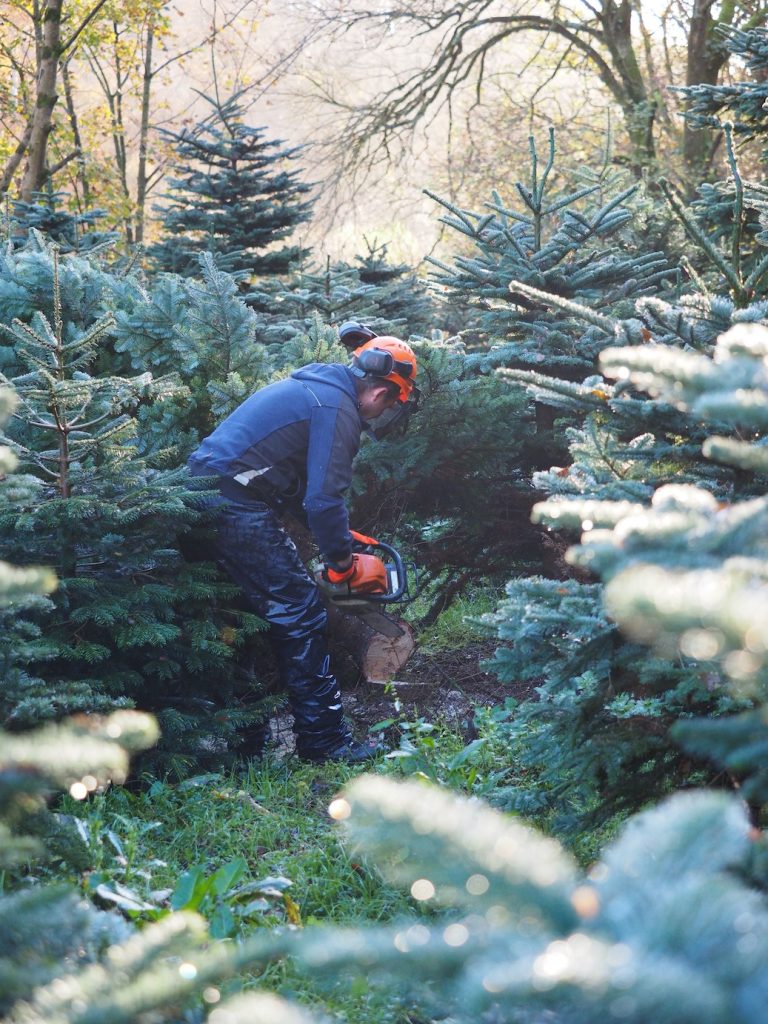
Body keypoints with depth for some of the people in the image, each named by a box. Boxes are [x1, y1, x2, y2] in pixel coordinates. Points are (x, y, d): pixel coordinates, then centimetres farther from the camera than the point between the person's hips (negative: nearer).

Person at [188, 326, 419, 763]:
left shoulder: (316, 386, 19)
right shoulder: (338, 408, -12)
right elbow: (324, 499, -17)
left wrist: (336, 535, 21)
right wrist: (344, 562, -3)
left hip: (205, 492, 10)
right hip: (237, 508, -10)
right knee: (303, 617, -4)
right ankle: (325, 740, -1)